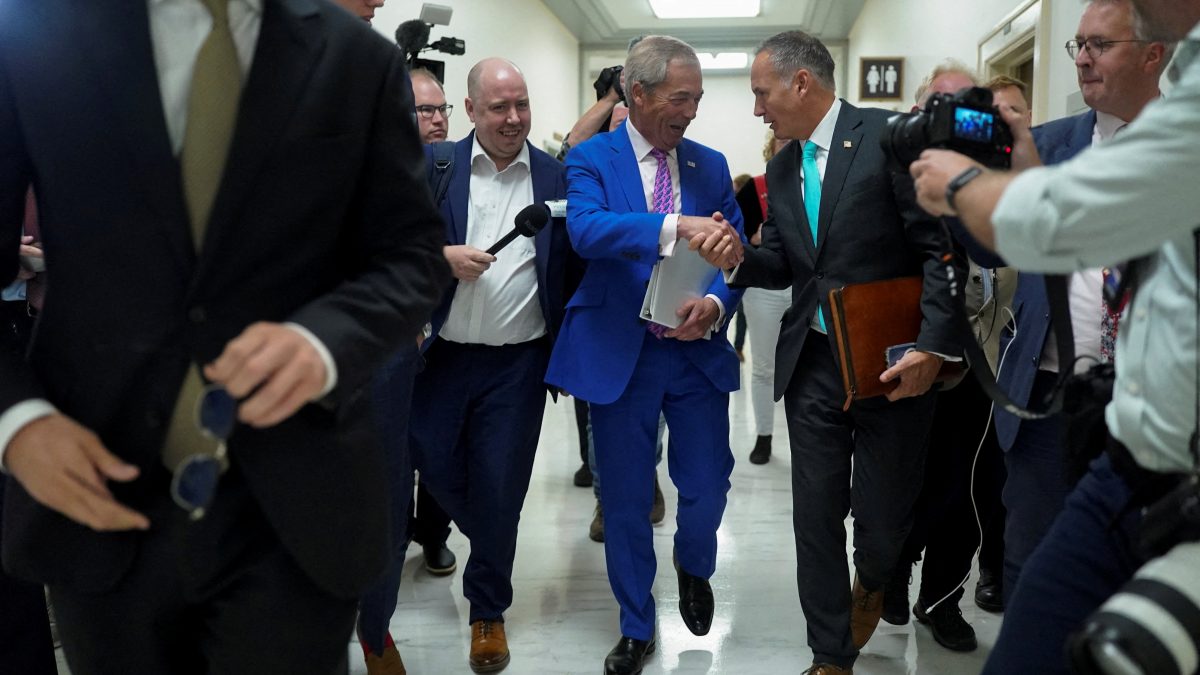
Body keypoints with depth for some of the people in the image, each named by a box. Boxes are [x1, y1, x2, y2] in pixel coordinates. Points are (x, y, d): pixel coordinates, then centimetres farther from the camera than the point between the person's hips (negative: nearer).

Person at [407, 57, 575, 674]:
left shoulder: (556, 177, 1)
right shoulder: (433, 165, 0)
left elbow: (570, 268, 3)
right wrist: (442, 255, -17)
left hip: (518, 362, -1)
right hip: (442, 354, 1)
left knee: (498, 488, 4)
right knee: (433, 466, 9)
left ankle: (488, 610, 25)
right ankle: (492, 541, 41)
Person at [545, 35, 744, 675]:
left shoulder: (711, 165, 7)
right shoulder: (591, 158, -4)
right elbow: (585, 228, -23)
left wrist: (717, 302, -16)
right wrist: (672, 226, -39)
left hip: (697, 352, 2)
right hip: (620, 353, -2)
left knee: (708, 487, 3)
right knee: (624, 500, 8)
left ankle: (694, 566, 39)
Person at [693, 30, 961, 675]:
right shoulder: (781, 168, 11)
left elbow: (944, 245, -13)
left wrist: (934, 347, -20)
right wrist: (740, 258, -8)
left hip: (894, 365, -5)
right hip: (812, 365, 5)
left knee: (883, 516, 5)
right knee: (816, 517, 7)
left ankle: (869, 585, 41)